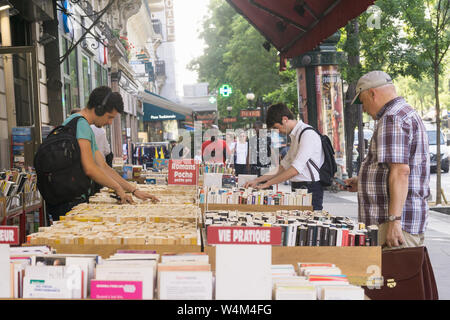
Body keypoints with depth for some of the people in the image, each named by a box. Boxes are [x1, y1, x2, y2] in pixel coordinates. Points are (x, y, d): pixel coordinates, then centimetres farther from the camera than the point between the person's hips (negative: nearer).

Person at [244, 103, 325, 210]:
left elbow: (295, 170, -19)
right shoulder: (295, 135, 16)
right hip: (298, 188, 8)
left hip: (309, 189, -8)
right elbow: (284, 165, 18)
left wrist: (267, 184, -13)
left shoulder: (307, 134, -14)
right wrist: (257, 180, 11)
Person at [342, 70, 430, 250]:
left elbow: (400, 171, -24)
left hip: (400, 217, -11)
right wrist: (361, 183, 26)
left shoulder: (392, 119, -14)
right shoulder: (406, 113, 21)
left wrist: (394, 220, -26)